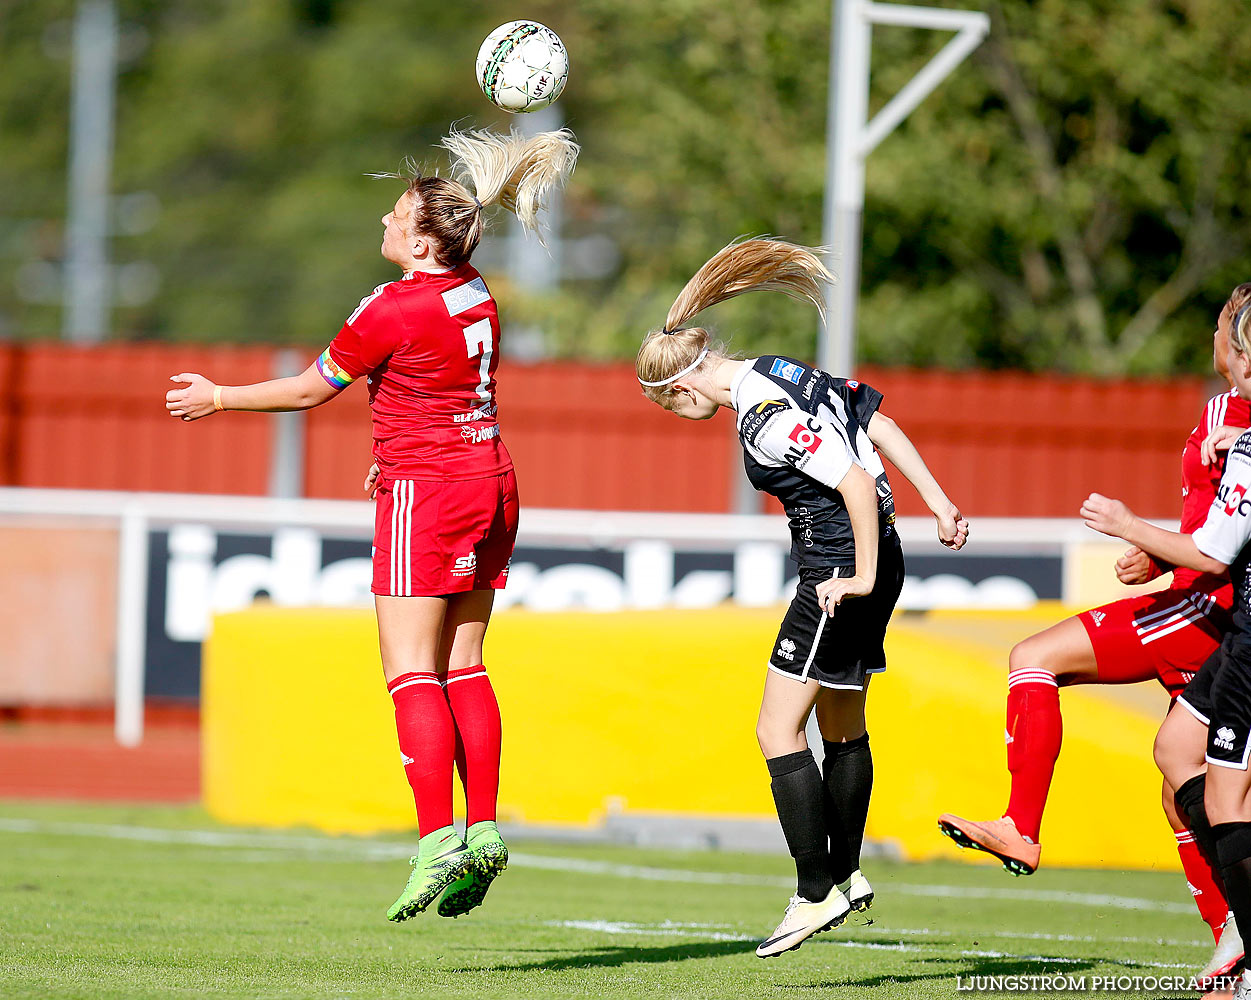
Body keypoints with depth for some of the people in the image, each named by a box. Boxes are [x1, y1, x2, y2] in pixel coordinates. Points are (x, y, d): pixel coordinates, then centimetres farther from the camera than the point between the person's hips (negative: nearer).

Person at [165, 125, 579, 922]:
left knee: (412, 672, -8)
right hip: (489, 483, 8)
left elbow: (310, 390, -6)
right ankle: (484, 832, 7)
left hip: (425, 494, -8)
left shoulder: (393, 309, -17)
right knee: (462, 667, 11)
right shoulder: (477, 297, 7)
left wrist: (217, 399, 6)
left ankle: (437, 841, -17)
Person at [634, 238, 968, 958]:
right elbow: (880, 425, 11)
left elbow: (858, 484, -27)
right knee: (842, 728, 21)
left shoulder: (765, 419, -22)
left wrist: (863, 578, -19)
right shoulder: (788, 371, 7)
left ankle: (816, 895, -5)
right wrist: (938, 501, 13)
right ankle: (847, 873, 33)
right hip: (875, 557, 10)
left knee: (778, 732, -6)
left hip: (841, 574, -10)